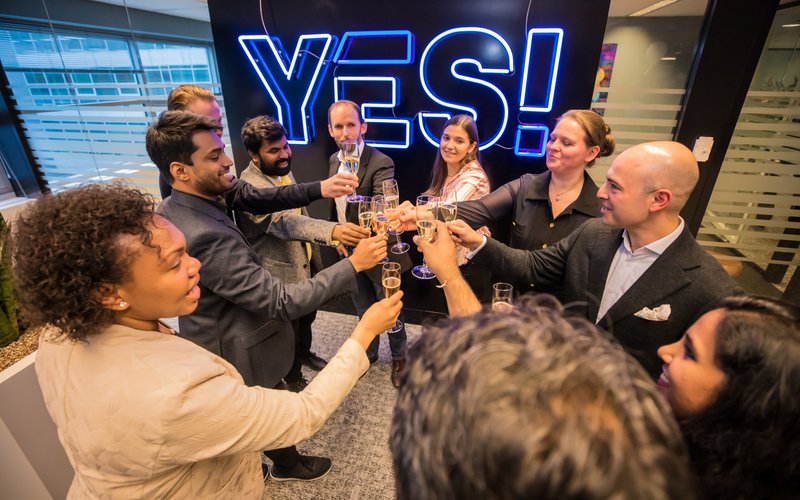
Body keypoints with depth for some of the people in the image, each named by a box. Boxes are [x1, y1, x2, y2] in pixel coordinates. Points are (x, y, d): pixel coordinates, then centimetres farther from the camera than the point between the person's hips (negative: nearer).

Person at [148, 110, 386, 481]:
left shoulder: (174, 207, -7)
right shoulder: (205, 237, -38)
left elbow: (253, 196, -7)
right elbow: (282, 302, -38)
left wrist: (318, 189, -21)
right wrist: (353, 264, -34)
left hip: (211, 339, 9)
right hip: (238, 352, -8)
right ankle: (288, 465, 51)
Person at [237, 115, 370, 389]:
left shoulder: (283, 171, 1)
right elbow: (285, 222, -44)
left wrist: (323, 242, 14)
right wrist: (332, 230, -58)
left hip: (306, 263, 8)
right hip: (282, 274, -8)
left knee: (307, 317, 27)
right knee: (289, 330, 15)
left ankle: (305, 353, 54)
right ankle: (293, 378, 40)